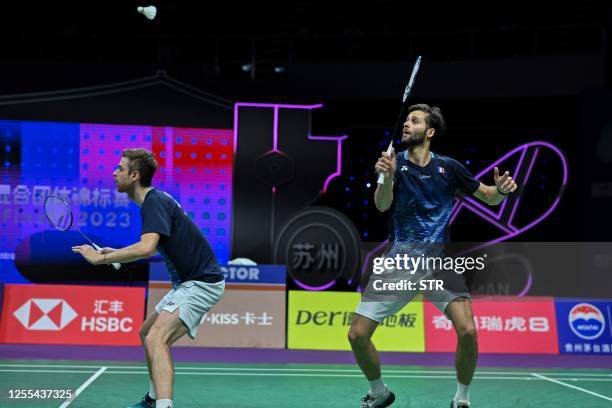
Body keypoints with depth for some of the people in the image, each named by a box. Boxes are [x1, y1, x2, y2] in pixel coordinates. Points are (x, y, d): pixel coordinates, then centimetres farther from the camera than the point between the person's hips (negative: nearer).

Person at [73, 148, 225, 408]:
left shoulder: (154, 202, -18)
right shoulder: (153, 201, 13)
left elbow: (147, 248, -34)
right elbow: (151, 248, 26)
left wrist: (101, 258, -26)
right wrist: (116, 254, 15)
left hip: (202, 282, -11)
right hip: (187, 282, 11)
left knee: (156, 339, -25)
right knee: (146, 333, 21)